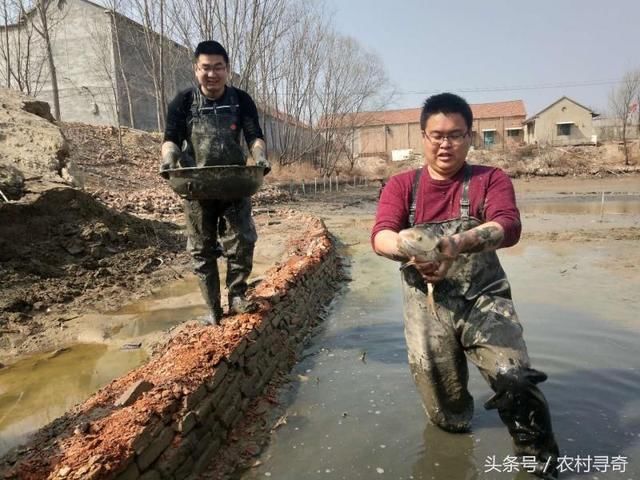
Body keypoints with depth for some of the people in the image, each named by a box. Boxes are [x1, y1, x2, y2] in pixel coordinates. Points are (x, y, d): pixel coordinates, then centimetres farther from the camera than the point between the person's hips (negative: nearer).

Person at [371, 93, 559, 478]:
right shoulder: (401, 186, 5)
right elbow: (381, 236, -10)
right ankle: (458, 429, 46)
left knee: (513, 377, -23)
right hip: (426, 306, 1)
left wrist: (460, 242, -38)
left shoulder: (491, 179, 2)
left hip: (483, 298, -1)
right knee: (448, 417, 8)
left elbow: (508, 226, -17)